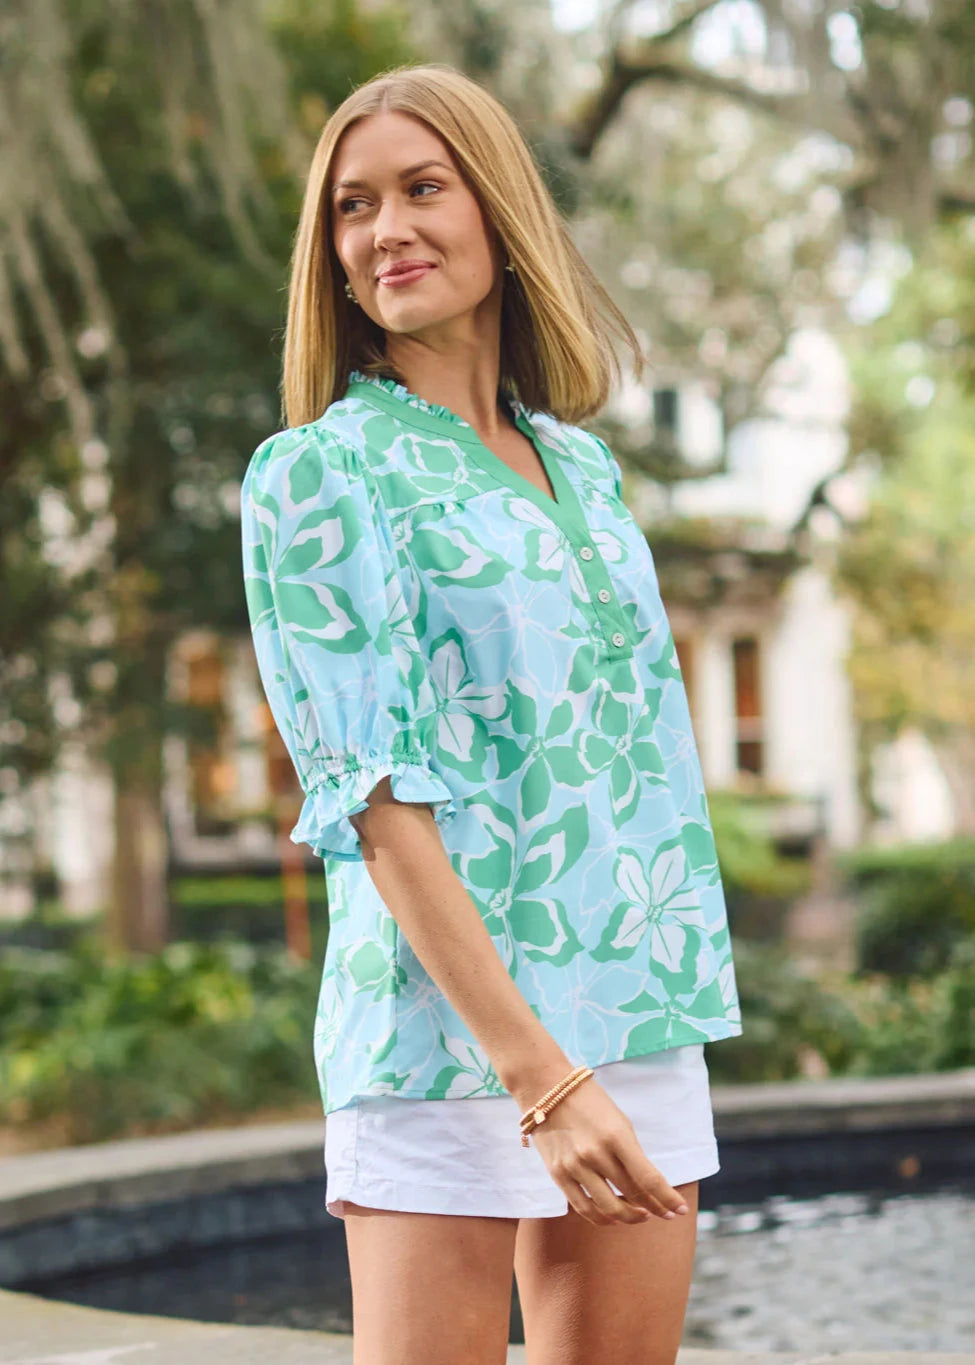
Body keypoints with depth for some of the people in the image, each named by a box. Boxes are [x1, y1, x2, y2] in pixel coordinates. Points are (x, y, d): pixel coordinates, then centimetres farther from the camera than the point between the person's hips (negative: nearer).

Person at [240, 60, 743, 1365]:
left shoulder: (586, 466, 14)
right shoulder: (314, 475, -4)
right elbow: (373, 799, -12)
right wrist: (539, 1073, -19)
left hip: (646, 1016, 6)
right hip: (447, 1028, -5)